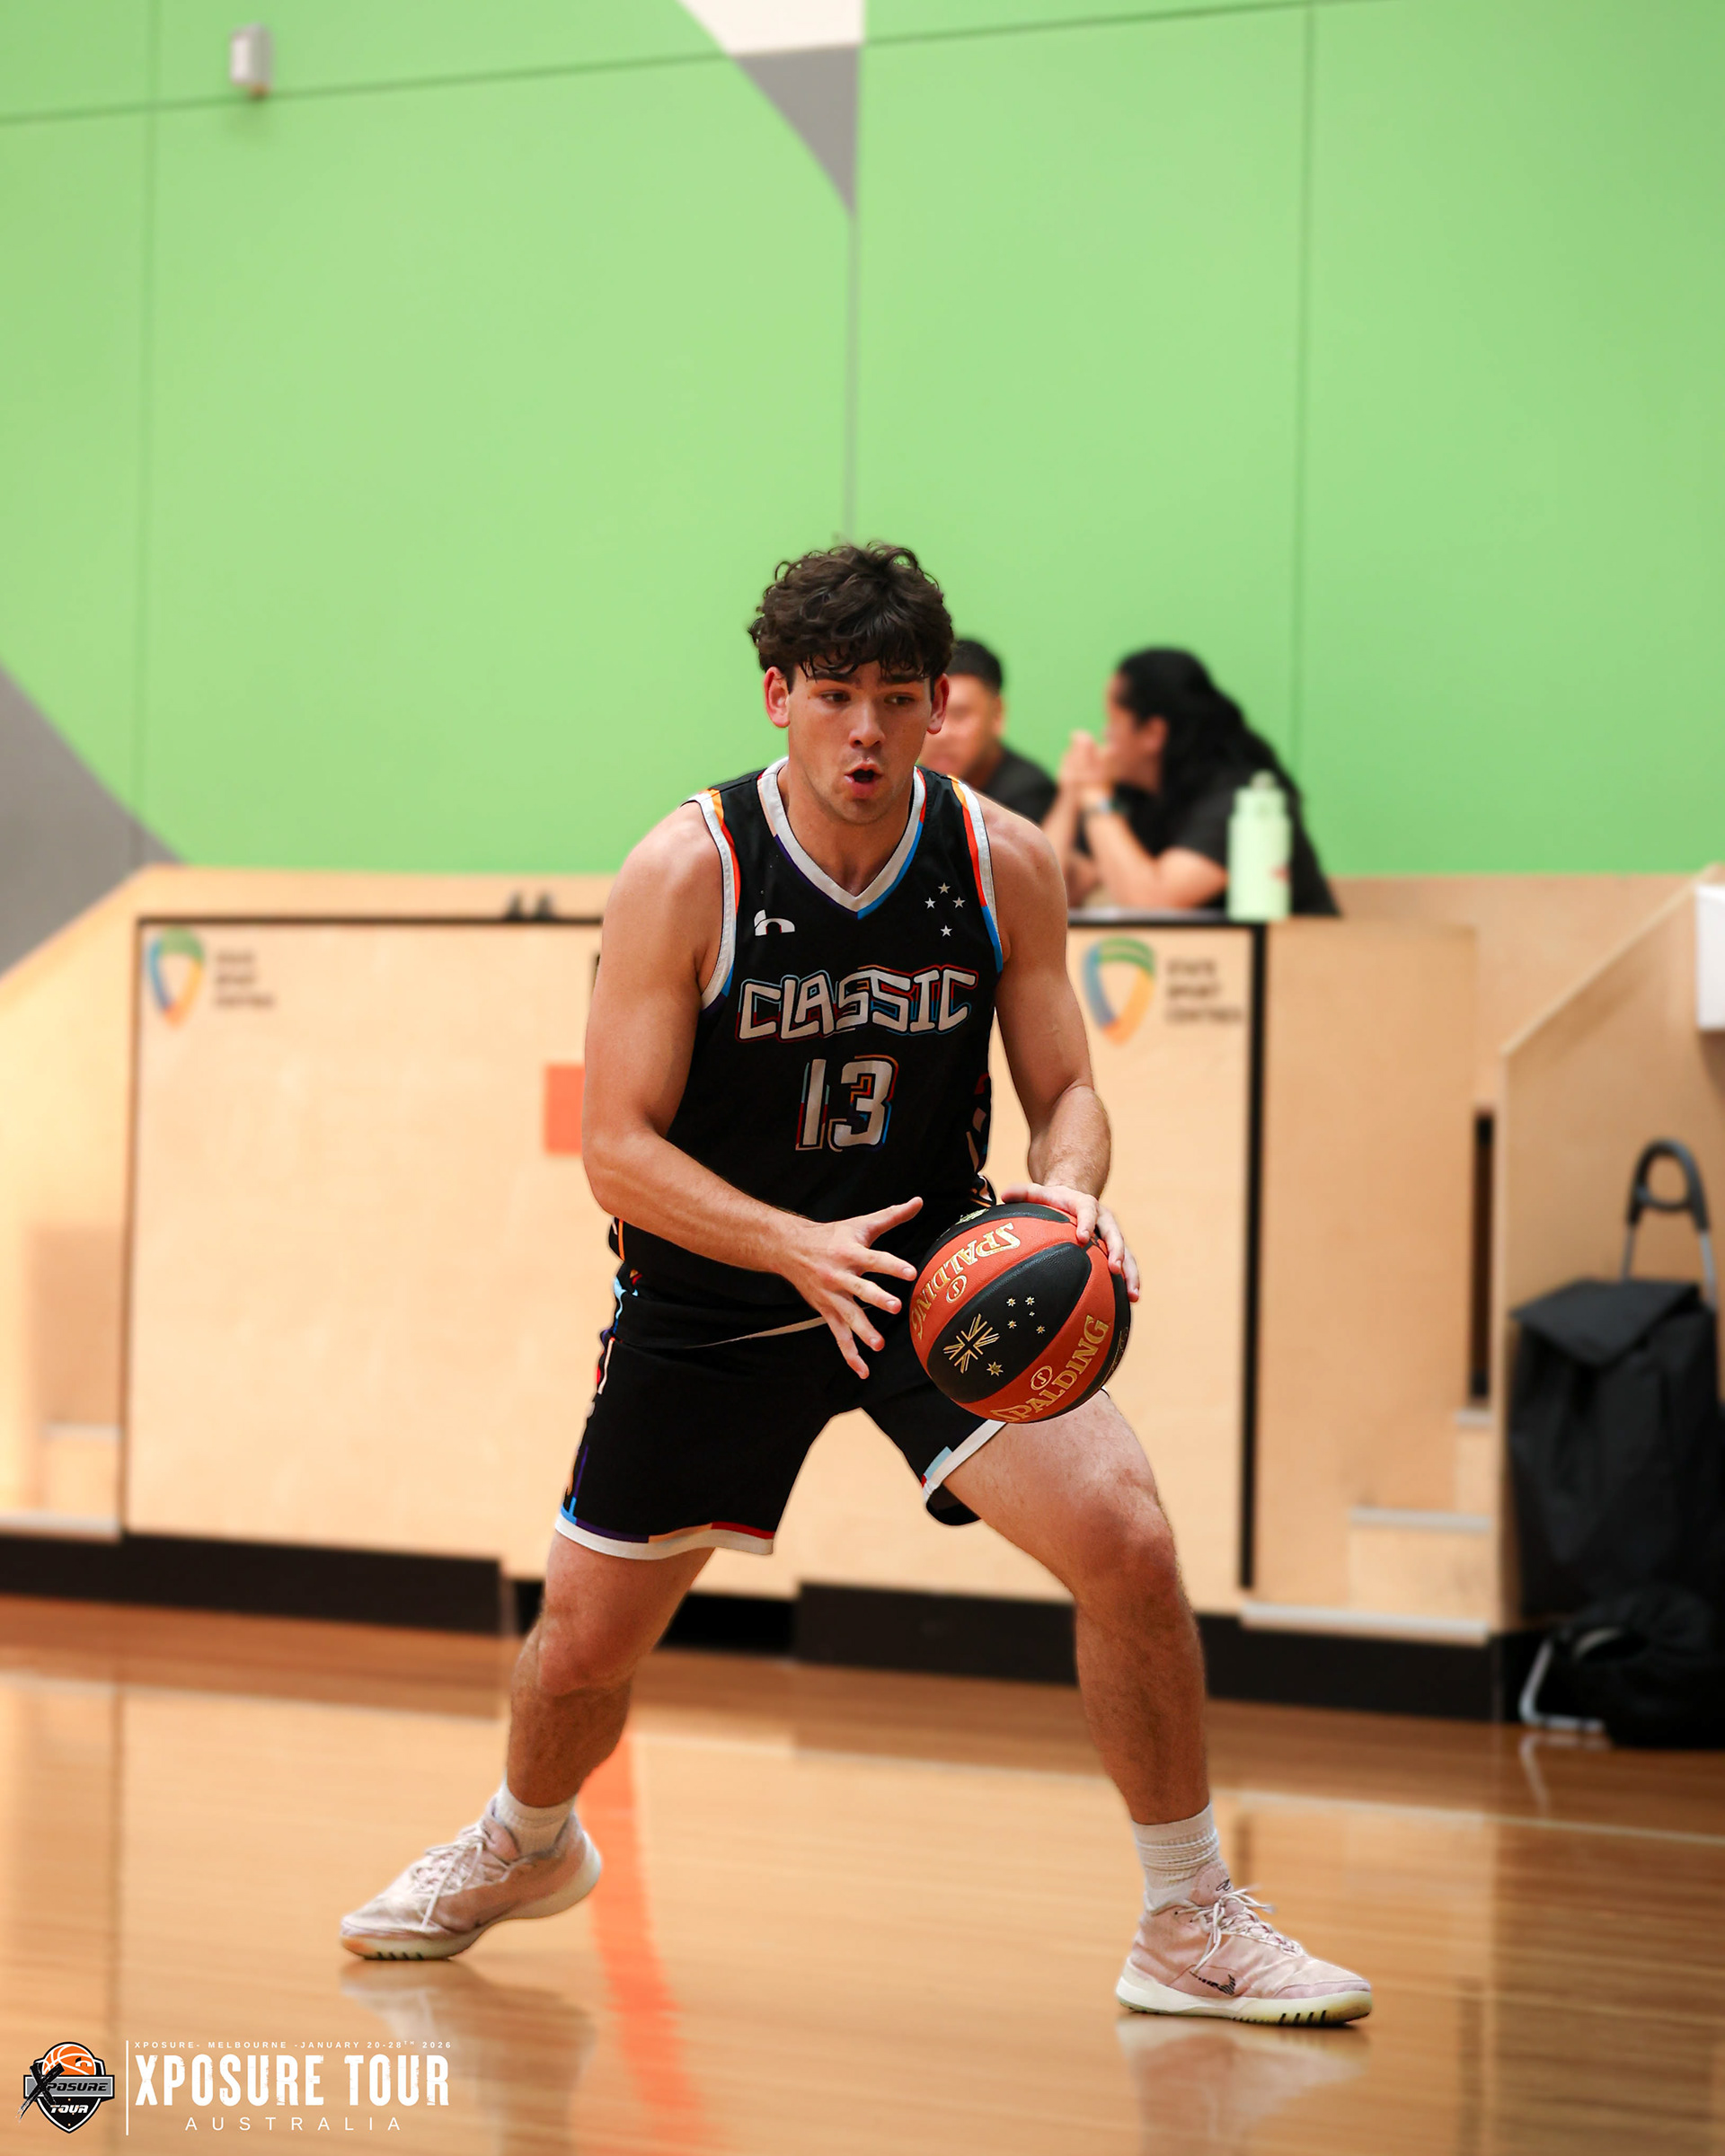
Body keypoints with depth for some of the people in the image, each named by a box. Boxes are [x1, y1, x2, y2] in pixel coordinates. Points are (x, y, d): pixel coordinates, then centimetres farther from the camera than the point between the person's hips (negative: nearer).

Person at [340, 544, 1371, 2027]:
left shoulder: (1004, 862, -11)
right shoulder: (686, 871, -18)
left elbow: (1066, 1089, -3)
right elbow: (618, 1146, -19)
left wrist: (1069, 1193, -27)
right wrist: (796, 1248, -34)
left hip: (938, 1265, 1)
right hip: (712, 1294, -1)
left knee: (1127, 1539, -21)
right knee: (583, 1648, 9)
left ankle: (1193, 1928, -4)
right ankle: (527, 1846, 45)